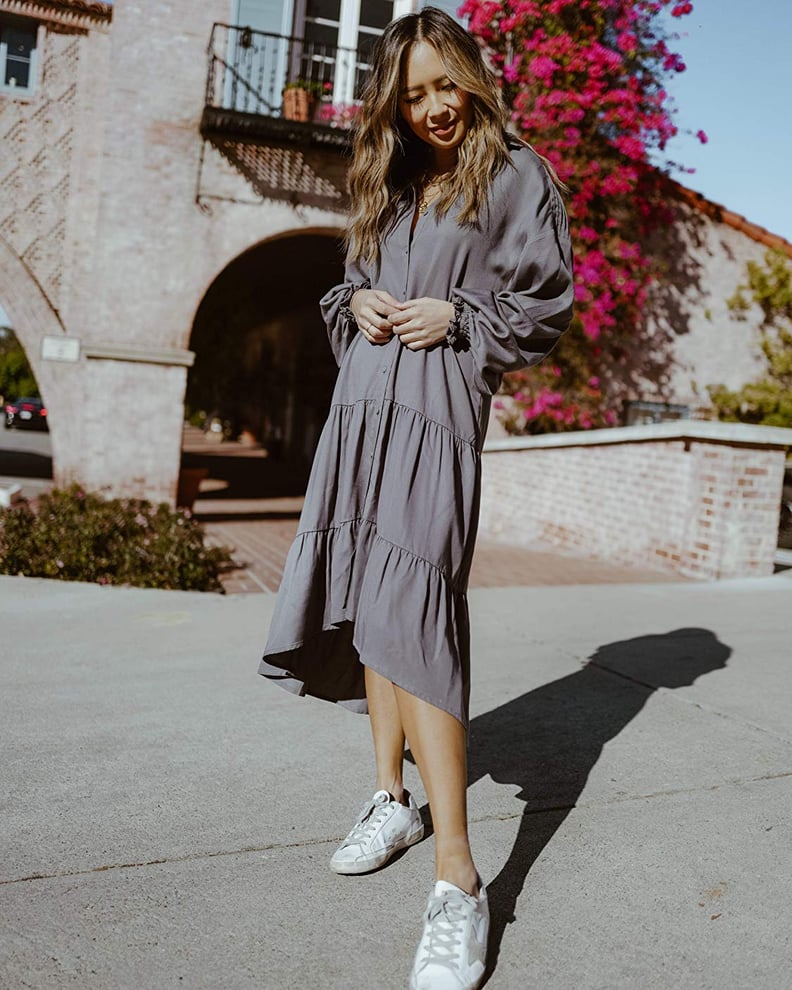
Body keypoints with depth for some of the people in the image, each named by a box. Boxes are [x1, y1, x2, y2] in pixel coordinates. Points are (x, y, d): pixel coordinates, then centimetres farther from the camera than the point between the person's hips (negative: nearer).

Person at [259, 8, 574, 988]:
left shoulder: (513, 176, 6)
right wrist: (356, 304, 3)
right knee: (365, 604, 7)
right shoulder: (386, 181, 23)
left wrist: (454, 318, -10)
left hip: (439, 408, -7)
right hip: (362, 402, 7)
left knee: (410, 612, -20)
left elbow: (545, 307, 2)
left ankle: (458, 884, -15)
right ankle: (391, 799, 23)